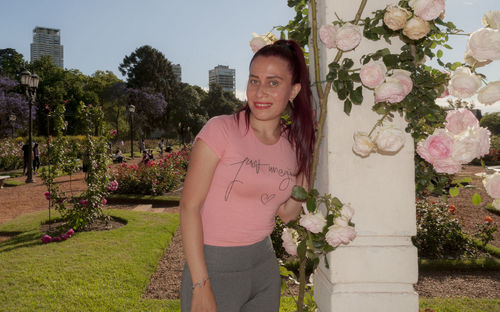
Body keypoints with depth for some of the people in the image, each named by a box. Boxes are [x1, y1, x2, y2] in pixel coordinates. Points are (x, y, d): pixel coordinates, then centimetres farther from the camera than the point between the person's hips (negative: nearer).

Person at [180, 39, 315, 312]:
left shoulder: (294, 145, 2)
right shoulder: (221, 130, -13)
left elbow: (287, 213, 10)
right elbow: (189, 206, -15)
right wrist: (200, 286, -17)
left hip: (265, 263, 5)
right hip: (214, 266, -4)